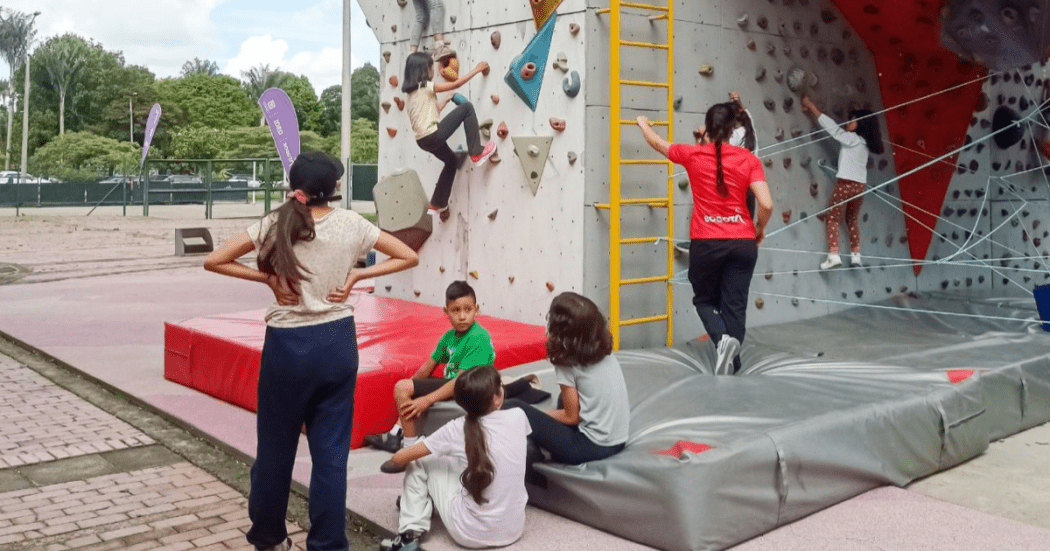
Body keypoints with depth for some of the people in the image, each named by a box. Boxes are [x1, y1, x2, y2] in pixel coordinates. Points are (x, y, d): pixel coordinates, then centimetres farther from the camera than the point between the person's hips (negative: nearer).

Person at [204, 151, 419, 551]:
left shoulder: (275, 225, -6)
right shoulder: (351, 224, -3)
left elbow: (213, 261, -5)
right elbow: (408, 257, 2)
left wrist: (268, 278, -4)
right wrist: (356, 275, -1)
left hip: (287, 346, -1)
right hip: (337, 343, 1)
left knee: (275, 444, 15)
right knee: (331, 449, 7)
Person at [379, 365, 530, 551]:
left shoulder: (458, 429, -12)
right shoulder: (518, 417, -6)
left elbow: (399, 458, -4)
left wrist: (400, 457, 21)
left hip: (471, 535, -4)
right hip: (514, 531, 4)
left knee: (419, 461, 10)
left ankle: (411, 533, 10)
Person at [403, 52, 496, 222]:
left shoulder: (413, 90, 18)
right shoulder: (426, 86, -6)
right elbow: (457, 83, -2)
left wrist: (446, 100, 34)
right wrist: (476, 69, 8)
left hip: (423, 140, 9)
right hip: (433, 135, -9)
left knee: (452, 161, 30)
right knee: (466, 107, -6)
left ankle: (438, 203, 34)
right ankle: (476, 153, -9)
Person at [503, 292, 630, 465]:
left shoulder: (568, 364, -13)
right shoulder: (606, 353, 5)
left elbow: (571, 417, -5)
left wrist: (539, 416, 9)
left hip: (593, 447, -8)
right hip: (619, 441, 8)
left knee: (513, 408, -6)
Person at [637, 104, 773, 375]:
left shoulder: (692, 155, -2)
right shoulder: (748, 159, -2)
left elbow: (658, 143, 17)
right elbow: (766, 205, -10)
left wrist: (643, 124, 37)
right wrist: (760, 228, 10)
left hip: (705, 243, -1)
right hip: (743, 242, 1)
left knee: (705, 299, 17)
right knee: (734, 305, 9)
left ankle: (723, 338, -11)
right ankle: (731, 365, 7)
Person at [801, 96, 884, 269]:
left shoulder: (851, 138, -8)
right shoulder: (862, 142, 15)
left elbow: (831, 126, -8)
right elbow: (836, 128, 21)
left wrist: (811, 106, -1)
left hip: (846, 183, -8)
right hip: (860, 185, 8)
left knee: (832, 218, -3)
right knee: (852, 220, 19)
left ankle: (833, 255, -15)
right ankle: (856, 256, 16)